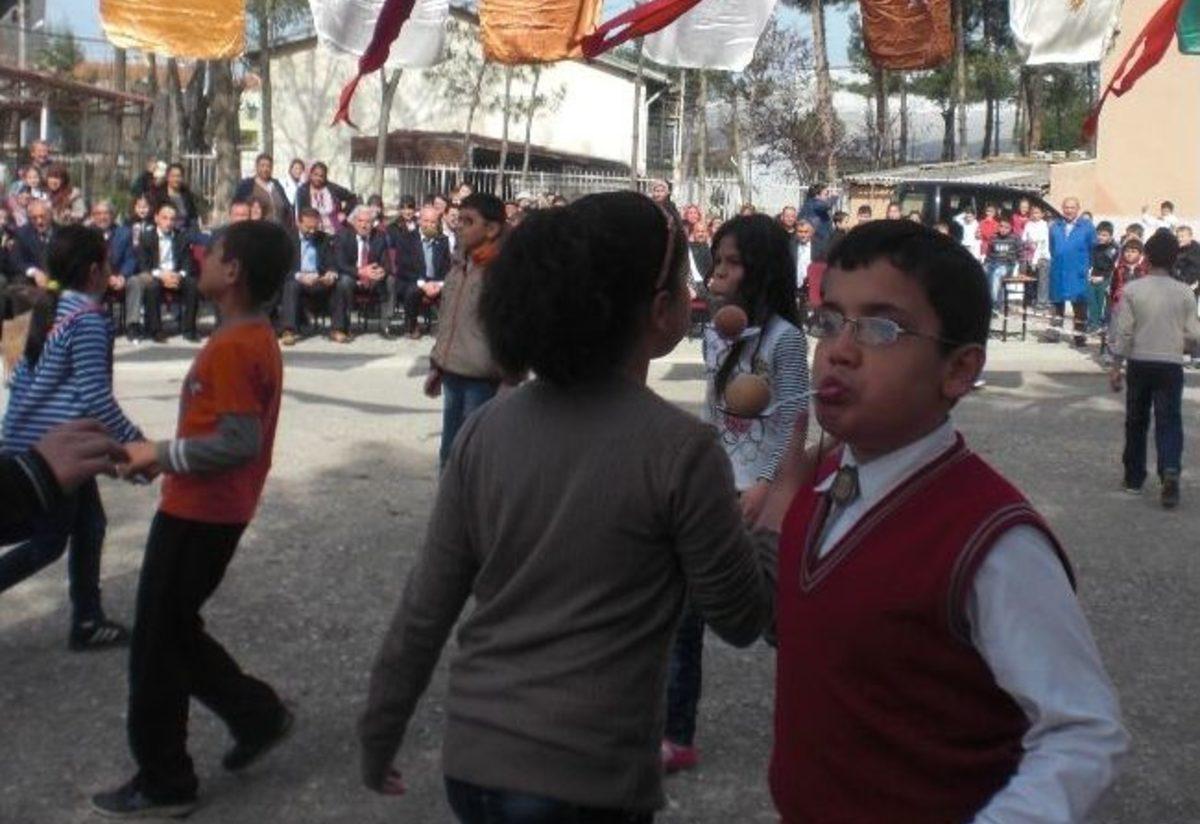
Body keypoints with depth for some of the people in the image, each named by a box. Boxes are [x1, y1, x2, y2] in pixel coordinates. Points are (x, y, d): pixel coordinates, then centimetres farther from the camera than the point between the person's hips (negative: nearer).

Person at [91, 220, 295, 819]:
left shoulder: (231, 347, -21)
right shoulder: (255, 337, 9)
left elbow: (238, 442, -27)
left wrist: (159, 455, -15)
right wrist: (167, 454, 10)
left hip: (199, 514, -9)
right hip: (209, 510, 9)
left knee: (156, 647, 4)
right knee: (175, 632, 21)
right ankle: (257, 715, 27)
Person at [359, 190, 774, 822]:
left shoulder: (486, 430, -2)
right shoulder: (679, 449, -14)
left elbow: (425, 610, 2)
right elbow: (741, 620, -4)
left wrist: (379, 736, 14)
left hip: (470, 763, 5)